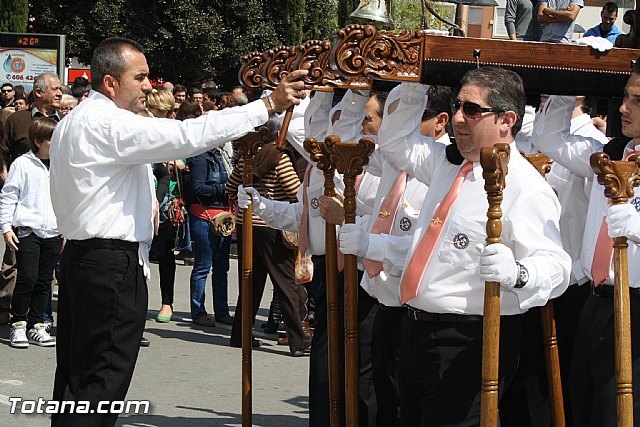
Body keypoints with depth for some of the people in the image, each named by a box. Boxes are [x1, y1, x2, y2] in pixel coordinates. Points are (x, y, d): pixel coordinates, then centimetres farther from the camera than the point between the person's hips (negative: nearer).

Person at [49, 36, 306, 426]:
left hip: (81, 256, 11)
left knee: (75, 374, 14)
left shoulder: (73, 122, 18)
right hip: (113, 265, -11)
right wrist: (270, 105, -24)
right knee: (103, 383, -7)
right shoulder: (108, 122, -16)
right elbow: (188, 136, -24)